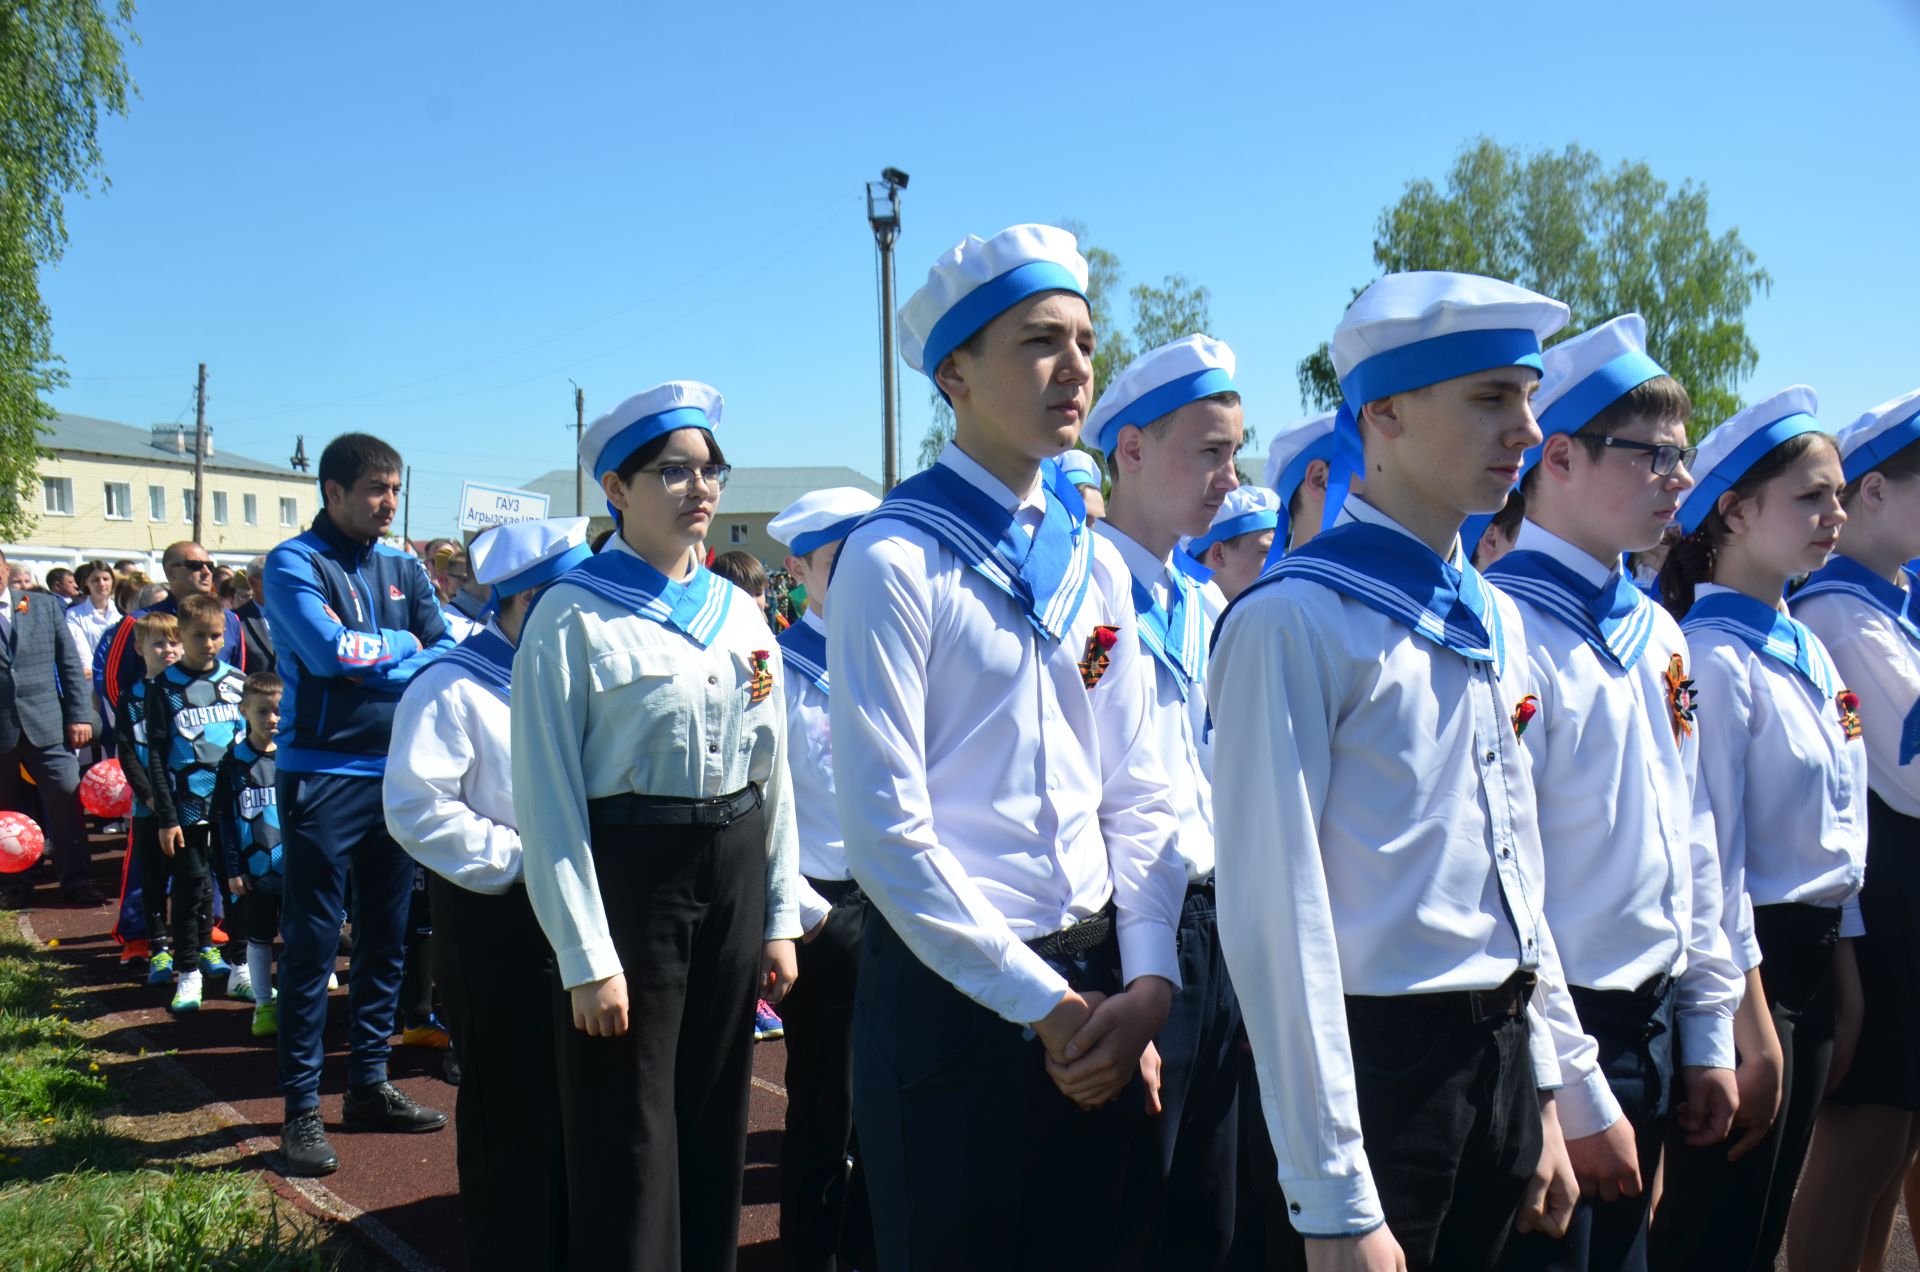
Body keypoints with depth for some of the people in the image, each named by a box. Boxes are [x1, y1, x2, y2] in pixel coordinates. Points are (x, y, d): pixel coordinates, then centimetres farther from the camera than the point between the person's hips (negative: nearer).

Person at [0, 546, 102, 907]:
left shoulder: (45, 606, 7)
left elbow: (70, 664, 6)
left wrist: (79, 715, -1)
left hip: (47, 724, 1)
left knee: (66, 803, 1)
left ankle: (77, 880, 9)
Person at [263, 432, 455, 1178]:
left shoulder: (404, 570, 11)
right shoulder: (294, 563, -5)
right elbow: (330, 649, -20)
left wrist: (370, 666, -14)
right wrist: (400, 646, -4)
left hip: (398, 773, 6)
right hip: (322, 776, -5)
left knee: (386, 941, 12)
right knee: (310, 946, -1)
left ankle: (369, 1086, 24)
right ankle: (301, 1108, 7)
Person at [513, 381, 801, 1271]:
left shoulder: (743, 616, 8)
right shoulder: (573, 617, -10)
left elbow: (773, 774, 12)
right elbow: (548, 797, -12)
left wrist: (779, 918, 9)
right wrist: (587, 957, -16)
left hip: (736, 876, 6)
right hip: (627, 875, -5)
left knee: (714, 1121, 16)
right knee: (629, 1142, 3)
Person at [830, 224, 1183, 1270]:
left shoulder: (1097, 564, 8)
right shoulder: (893, 561, -12)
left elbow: (1136, 793, 8)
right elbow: (885, 824, -16)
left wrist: (1147, 982, -4)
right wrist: (1041, 1003, -13)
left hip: (1098, 998, 6)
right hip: (952, 984, -6)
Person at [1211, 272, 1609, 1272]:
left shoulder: (1496, 621, 10)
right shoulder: (1295, 620, -16)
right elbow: (1276, 914, -19)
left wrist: (1555, 1097, 15)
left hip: (1501, 1058, 8)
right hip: (1376, 1065, -7)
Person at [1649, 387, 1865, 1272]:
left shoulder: (1808, 651, 11)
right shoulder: (1713, 658, -16)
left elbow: (1838, 828, 16)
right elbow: (1712, 856, -18)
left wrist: (1843, 973, 15)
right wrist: (1752, 1022, -17)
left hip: (1810, 952, 9)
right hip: (1747, 960, -9)